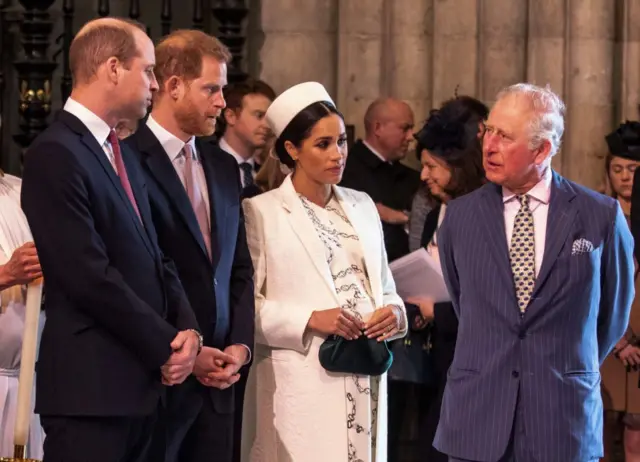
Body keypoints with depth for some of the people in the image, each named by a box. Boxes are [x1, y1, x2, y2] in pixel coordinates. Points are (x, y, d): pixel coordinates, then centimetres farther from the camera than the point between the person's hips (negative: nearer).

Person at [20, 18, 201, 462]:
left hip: (141, 380, 9)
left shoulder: (123, 154, 19)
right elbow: (90, 276, -18)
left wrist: (187, 328, -1)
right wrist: (168, 344, -11)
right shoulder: (55, 155, -12)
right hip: (91, 387, -9)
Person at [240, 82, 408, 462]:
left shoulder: (362, 206, 16)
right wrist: (309, 320, -18)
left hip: (366, 380, 5)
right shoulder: (262, 212, -2)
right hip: (301, 385, -5)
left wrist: (395, 312, -4)